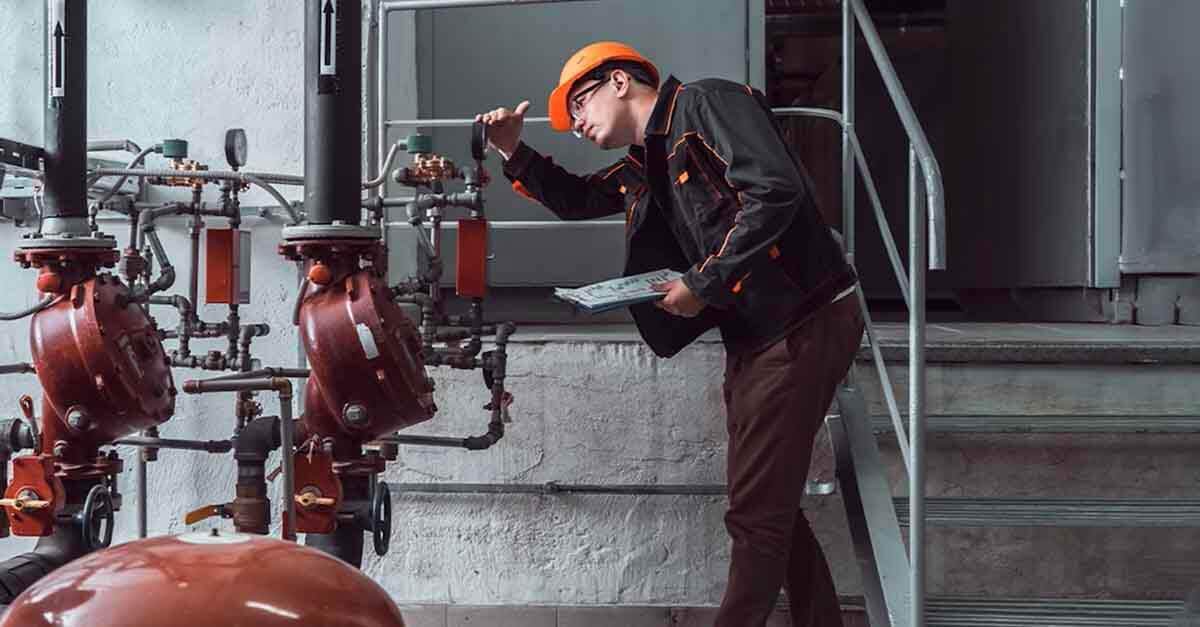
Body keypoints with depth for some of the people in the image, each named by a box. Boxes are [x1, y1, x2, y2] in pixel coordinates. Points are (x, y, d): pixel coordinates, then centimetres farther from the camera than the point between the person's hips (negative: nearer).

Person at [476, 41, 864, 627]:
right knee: (769, 506, 15)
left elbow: (774, 190, -22)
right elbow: (576, 198, 33)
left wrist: (704, 283, -19)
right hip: (752, 335, 10)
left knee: (756, 513, -5)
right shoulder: (645, 163, 18)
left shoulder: (705, 102, -9)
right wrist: (515, 153, 16)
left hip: (803, 320, -10)